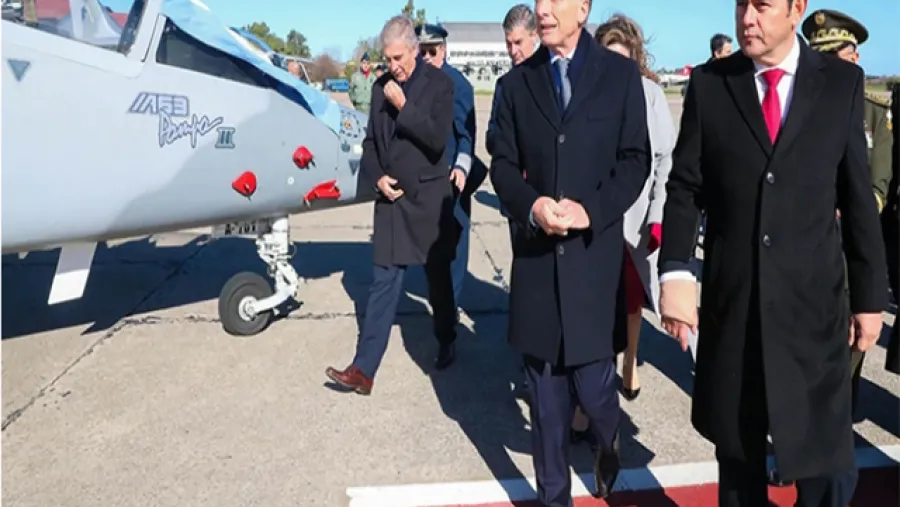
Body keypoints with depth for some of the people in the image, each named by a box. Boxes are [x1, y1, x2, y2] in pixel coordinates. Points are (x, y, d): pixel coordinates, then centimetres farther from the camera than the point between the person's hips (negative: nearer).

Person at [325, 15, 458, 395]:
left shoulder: (439, 83, -6)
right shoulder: (381, 87, 6)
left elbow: (438, 140, -17)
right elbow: (370, 141, 11)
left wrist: (403, 105, -20)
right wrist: (377, 177, -5)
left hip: (429, 197, -3)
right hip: (392, 197, 3)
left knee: (437, 278, 13)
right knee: (383, 285, 1)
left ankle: (446, 343, 38)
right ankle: (363, 369, 0)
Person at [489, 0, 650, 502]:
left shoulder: (621, 74, 3)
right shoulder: (517, 82, 8)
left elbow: (636, 159, 0)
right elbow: (503, 164, 6)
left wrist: (593, 210, -15)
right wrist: (531, 205, -14)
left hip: (595, 252, -2)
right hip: (536, 254, 2)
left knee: (593, 385, 1)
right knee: (547, 396, 9)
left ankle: (609, 445, 37)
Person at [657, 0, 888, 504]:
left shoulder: (843, 82, 2)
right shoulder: (709, 83, 1)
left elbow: (858, 195, 3)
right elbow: (685, 188, 0)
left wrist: (870, 293, 3)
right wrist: (676, 272, -11)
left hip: (814, 298, 0)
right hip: (731, 298, 1)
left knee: (827, 454, 5)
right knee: (737, 448, 15)